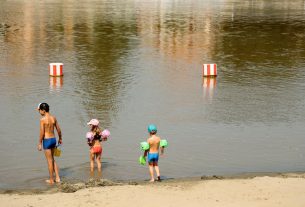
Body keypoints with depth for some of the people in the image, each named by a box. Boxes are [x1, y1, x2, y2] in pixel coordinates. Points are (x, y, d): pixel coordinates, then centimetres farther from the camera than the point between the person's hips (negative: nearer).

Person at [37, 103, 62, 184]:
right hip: (53, 139, 7)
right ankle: (57, 178, 17)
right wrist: (60, 138, 26)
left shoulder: (43, 119, -15)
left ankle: (51, 180, 11)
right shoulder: (53, 118, 4)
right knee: (52, 159, 20)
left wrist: (40, 144, -10)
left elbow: (42, 133, -17)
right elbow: (58, 130, 10)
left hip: (47, 141, -7)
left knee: (50, 161, 3)